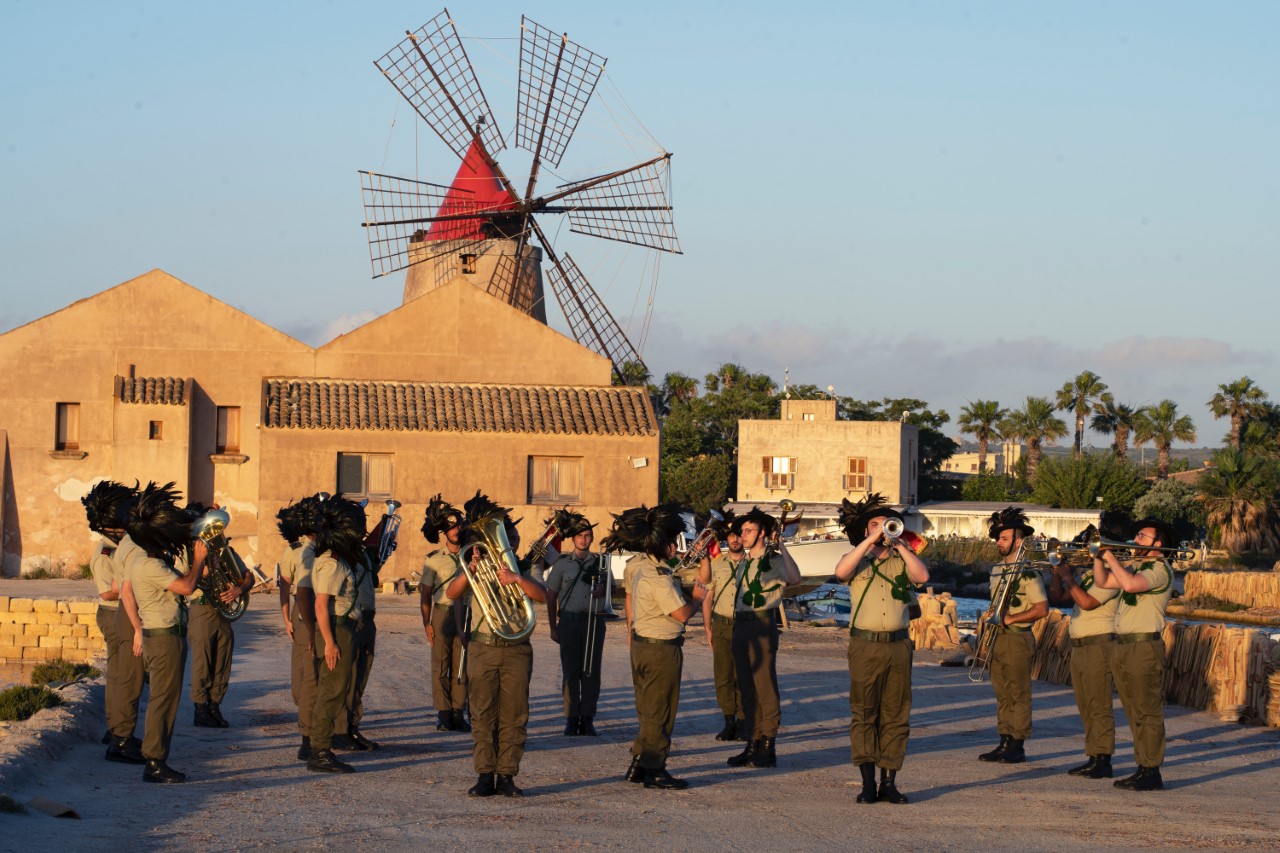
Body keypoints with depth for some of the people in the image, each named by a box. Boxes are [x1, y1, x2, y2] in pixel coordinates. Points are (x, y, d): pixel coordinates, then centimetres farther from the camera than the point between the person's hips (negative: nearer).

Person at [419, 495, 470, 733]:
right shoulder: (434, 559, 4)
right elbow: (425, 593, 5)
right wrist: (427, 623, -4)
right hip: (442, 613, -2)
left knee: (461, 667, 0)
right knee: (441, 666, -3)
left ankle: (459, 713, 4)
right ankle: (444, 714, 1)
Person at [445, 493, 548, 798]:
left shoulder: (524, 572, 10)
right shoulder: (478, 572, 9)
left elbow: (542, 595, -9)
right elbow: (451, 593, -7)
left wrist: (517, 578, -26)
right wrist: (470, 569, -23)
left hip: (517, 650, 1)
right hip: (482, 648, -1)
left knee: (514, 716, -1)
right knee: (483, 715, -1)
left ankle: (506, 776, 5)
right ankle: (484, 776, 2)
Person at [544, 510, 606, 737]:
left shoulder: (599, 562, 10)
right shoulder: (562, 564, 6)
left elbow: (605, 589, 15)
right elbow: (551, 596, 6)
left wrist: (601, 592, -10)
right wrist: (552, 626, 1)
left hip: (594, 621, 1)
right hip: (569, 621, -1)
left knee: (591, 671, 0)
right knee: (570, 671, -1)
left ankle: (587, 719, 5)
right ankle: (572, 719, 4)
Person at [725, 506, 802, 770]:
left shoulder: (774, 561, -6)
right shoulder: (743, 564, 19)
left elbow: (794, 578, -28)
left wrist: (781, 546, -29)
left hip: (762, 625, -8)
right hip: (740, 625, 8)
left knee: (765, 687, -6)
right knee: (746, 688, 10)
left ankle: (768, 749, -4)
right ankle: (753, 743, 17)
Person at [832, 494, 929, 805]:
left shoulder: (901, 560, 13)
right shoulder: (857, 560, 9)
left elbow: (922, 576, -8)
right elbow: (841, 572, -14)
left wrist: (899, 545, -9)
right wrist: (871, 541, -15)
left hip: (898, 645, 2)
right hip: (865, 645, -2)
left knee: (895, 716, 3)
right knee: (863, 715, -4)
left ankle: (889, 781, 7)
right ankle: (868, 783, -3)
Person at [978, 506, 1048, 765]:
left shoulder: (1028, 572, -11)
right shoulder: (996, 569, 14)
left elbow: (1042, 609, -15)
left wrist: (1010, 619, -17)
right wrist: (990, 620, 9)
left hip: (1018, 638, -8)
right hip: (998, 637, 8)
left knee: (1019, 693, -3)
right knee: (1002, 693, 10)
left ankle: (1018, 746, 0)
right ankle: (1004, 743, 15)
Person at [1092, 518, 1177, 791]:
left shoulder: (1160, 569, -10)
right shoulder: (1135, 566, 19)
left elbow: (1130, 584, -26)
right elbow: (1103, 582, 19)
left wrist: (1111, 558, -14)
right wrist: (1099, 557, 5)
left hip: (1145, 647, -9)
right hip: (1122, 646, 9)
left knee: (1147, 713, -7)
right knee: (1135, 714, 12)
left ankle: (1152, 773, -7)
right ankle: (1142, 767, 18)